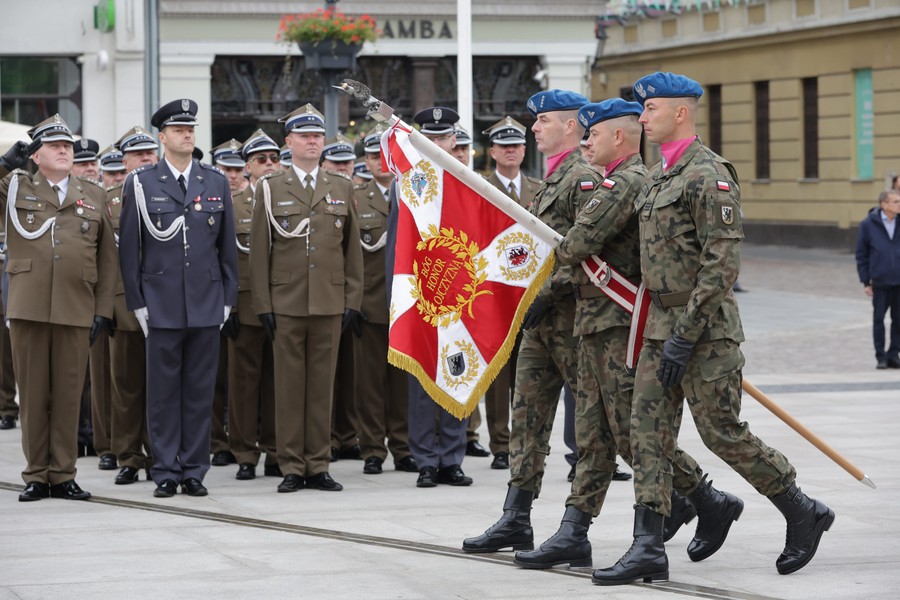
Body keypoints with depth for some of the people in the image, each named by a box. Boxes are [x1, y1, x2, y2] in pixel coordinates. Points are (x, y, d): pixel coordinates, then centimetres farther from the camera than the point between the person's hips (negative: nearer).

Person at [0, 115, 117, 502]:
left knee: (68, 394, 2)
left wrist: (103, 310, 4)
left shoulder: (93, 195, 12)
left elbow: (107, 259, 11)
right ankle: (36, 476, 10)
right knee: (33, 393, 3)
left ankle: (63, 475, 10)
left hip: (77, 311, 1)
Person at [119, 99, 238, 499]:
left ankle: (194, 471, 10)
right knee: (163, 391, 1)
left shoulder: (216, 182, 9)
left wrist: (228, 298, 6)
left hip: (207, 303, 2)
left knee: (201, 391, 4)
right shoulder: (141, 184, 2)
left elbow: (228, 245, 11)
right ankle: (165, 473, 7)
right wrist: (137, 303, -1)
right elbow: (129, 248, 2)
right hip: (161, 305, -2)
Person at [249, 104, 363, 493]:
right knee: (289, 385, 0)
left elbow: (353, 249, 11)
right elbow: (259, 251, 3)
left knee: (322, 384, 4)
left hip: (330, 303, 2)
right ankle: (291, 467, 5)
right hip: (286, 304, -2)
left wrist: (352, 300, 4)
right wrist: (263, 304, -4)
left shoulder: (342, 188, 11)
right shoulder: (270, 189, 5)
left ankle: (318, 466, 9)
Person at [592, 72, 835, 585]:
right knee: (649, 431, 1)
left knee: (722, 432, -3)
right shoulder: (659, 177, 15)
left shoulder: (709, 176, -15)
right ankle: (648, 548, -1)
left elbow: (723, 265, -20)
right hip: (662, 326, 9)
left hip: (705, 331, -9)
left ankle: (804, 513, 15)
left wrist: (685, 337, -22)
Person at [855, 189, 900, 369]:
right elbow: (861, 254, 1)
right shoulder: (868, 225, -4)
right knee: (878, 320, 4)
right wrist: (865, 281, -2)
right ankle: (881, 357, 14)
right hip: (880, 282, -2)